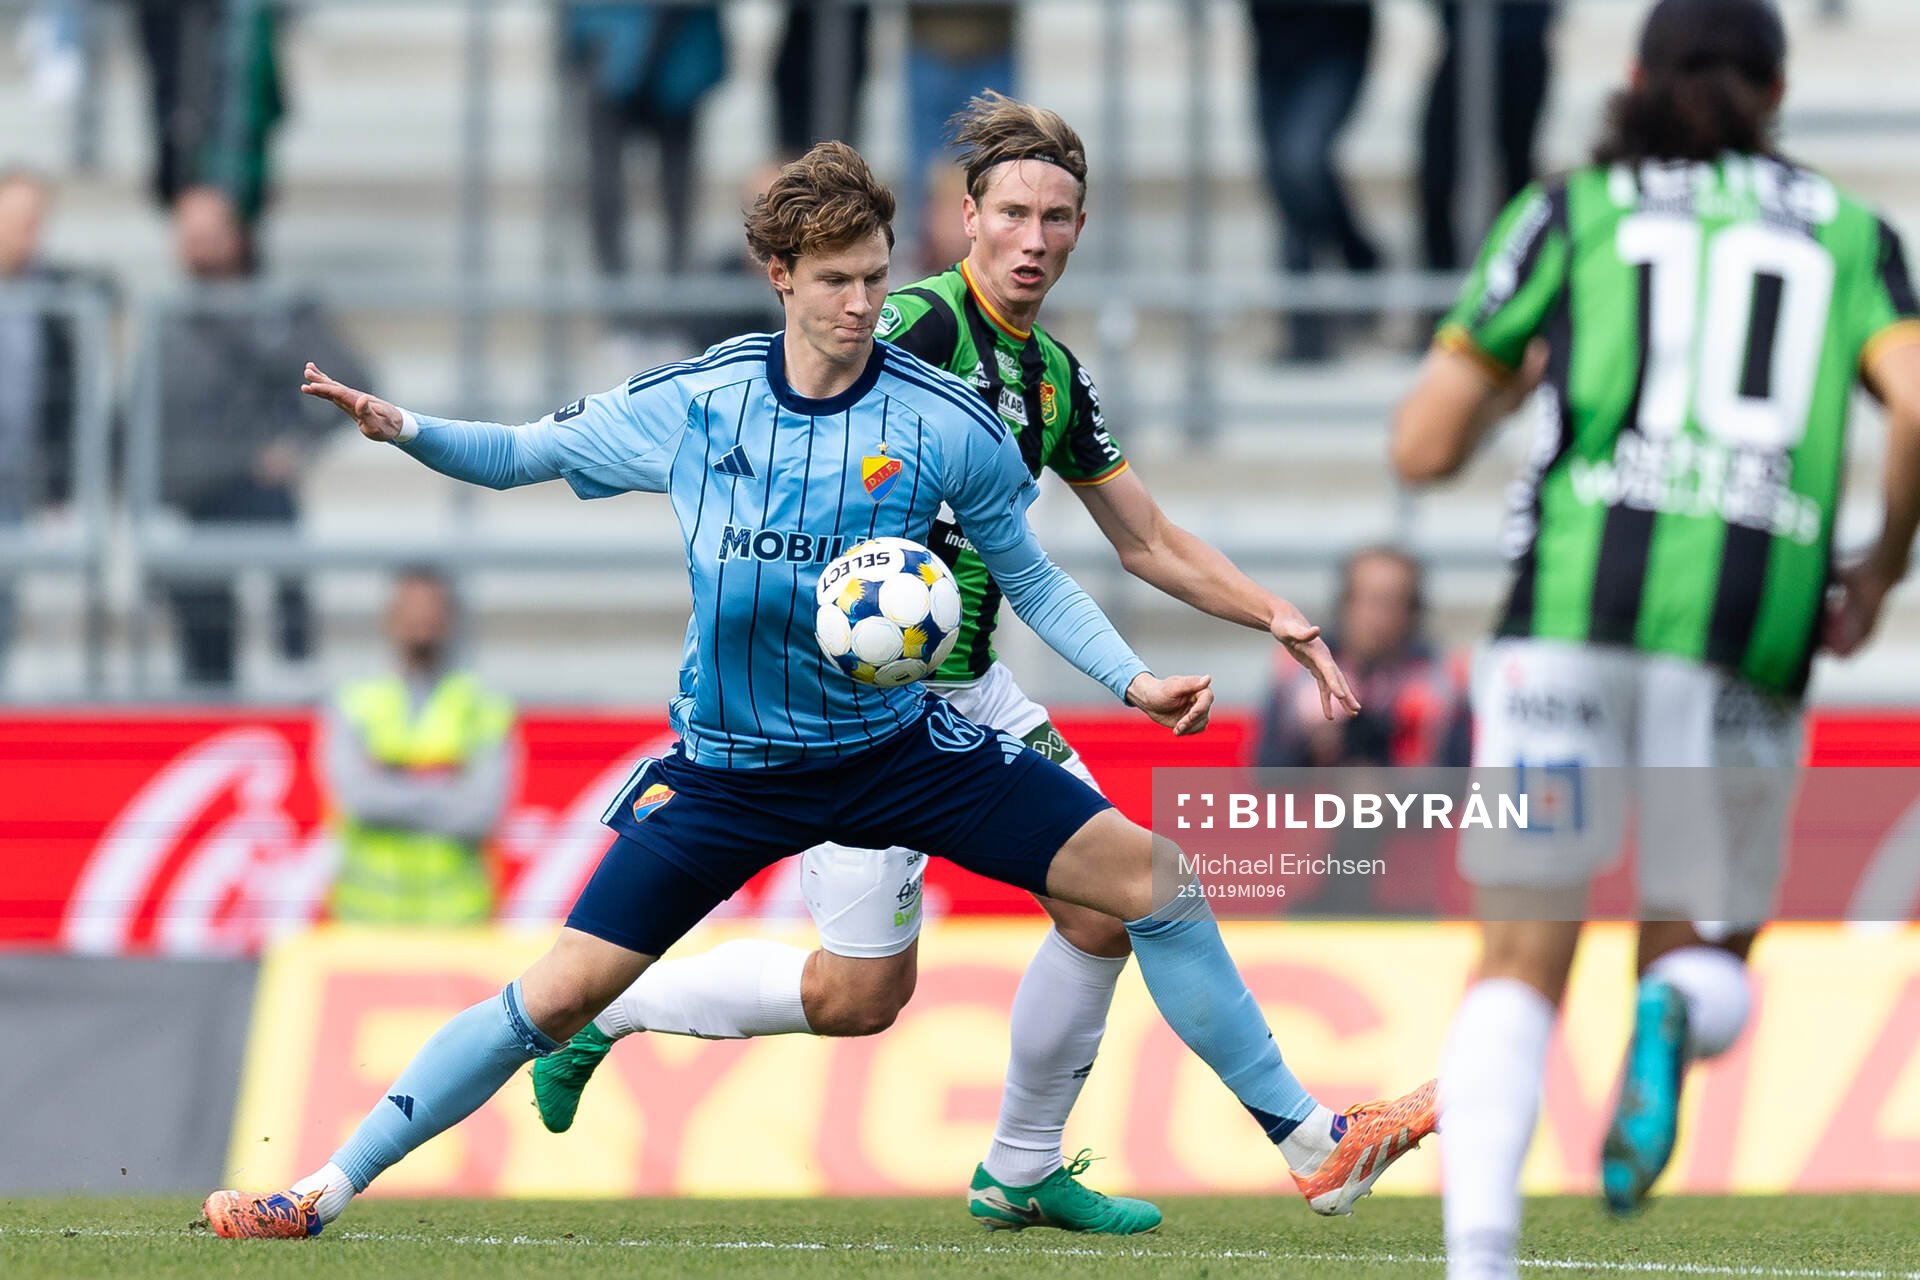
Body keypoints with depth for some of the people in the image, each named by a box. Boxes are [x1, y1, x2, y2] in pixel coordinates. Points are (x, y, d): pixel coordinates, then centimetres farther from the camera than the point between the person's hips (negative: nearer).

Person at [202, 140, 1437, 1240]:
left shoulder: (945, 425, -9)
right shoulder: (691, 406, -7)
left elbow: (1029, 576, 5)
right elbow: (524, 453, 6)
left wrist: (1135, 677, -8)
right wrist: (404, 428, -13)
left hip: (898, 743, 1)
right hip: (727, 768, -1)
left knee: (1152, 877, -9)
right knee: (561, 993, -10)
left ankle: (1311, 1139, 4)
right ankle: (327, 1191, 2)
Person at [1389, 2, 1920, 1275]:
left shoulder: (1571, 215, 14)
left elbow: (1424, 445, 11)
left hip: (1579, 598, 0)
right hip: (1754, 629, 0)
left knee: (1521, 967, 7)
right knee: (1710, 965, 17)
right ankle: (1675, 1009, -22)